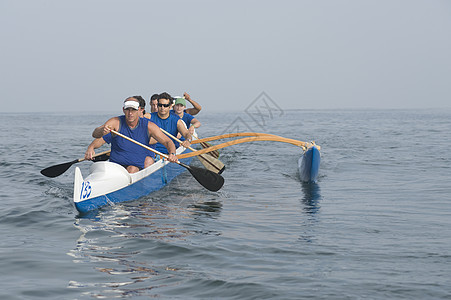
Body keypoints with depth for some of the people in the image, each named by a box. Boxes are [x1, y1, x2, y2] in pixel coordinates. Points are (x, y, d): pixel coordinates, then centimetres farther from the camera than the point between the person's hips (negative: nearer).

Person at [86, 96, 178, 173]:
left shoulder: (148, 126, 1)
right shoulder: (116, 122, -2)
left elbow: (168, 142, 0)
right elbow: (95, 134, -12)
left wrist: (172, 154, -23)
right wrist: (90, 147, -35)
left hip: (140, 167, 0)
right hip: (116, 166, 0)